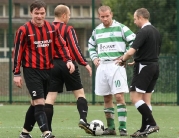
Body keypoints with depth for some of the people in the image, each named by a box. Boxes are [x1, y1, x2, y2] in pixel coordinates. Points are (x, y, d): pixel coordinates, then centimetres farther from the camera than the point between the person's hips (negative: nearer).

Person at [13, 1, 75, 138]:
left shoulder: (51, 28, 4)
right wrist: (16, 73, -7)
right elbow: (17, 52, -5)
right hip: (32, 71, -5)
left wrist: (68, 60, -6)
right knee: (39, 102, -15)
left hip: (48, 70, 5)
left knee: (36, 103, 13)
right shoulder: (24, 30, -8)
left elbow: (61, 45, 10)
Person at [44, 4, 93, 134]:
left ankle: (47, 129, -2)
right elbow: (75, 48, -13)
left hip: (53, 65, 4)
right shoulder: (68, 29, -6)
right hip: (68, 64, -4)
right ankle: (83, 119, -11)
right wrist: (85, 63, -9)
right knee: (79, 92, 8)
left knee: (50, 96, 2)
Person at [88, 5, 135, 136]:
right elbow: (91, 45, 29)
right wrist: (94, 57, 14)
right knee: (107, 98, 8)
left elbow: (133, 41, -7)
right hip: (102, 66, 6)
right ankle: (110, 127, 15)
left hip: (116, 65, -6)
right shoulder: (97, 30, 13)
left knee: (119, 96, -12)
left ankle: (122, 128, -11)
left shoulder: (120, 28, -4)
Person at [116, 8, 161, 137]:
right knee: (146, 99, 10)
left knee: (135, 97, -6)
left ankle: (152, 124, -14)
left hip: (144, 68, -9)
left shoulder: (143, 32, -16)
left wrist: (123, 60, -4)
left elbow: (131, 51, -23)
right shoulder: (156, 32, 12)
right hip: (155, 67, 9)